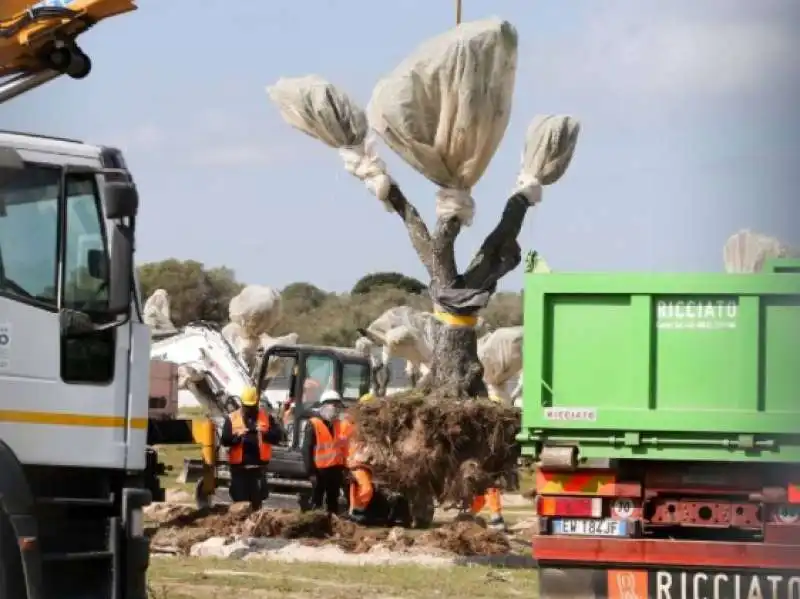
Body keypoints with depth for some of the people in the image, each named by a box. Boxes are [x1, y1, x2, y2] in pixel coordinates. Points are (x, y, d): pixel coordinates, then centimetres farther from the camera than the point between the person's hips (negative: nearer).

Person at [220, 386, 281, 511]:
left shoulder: (266, 417, 6)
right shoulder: (232, 418, 3)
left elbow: (277, 436, 2)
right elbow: (224, 440, -3)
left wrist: (265, 432, -17)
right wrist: (237, 436, -22)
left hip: (258, 466, 1)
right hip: (239, 466, -1)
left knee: (257, 501, 6)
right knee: (240, 500, 3)